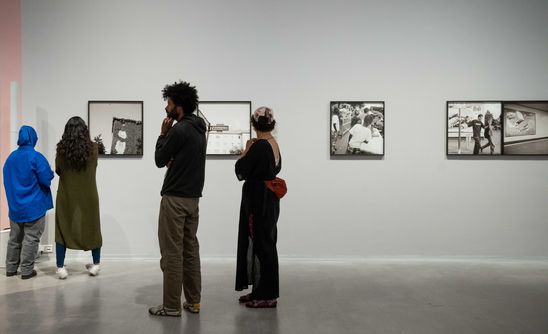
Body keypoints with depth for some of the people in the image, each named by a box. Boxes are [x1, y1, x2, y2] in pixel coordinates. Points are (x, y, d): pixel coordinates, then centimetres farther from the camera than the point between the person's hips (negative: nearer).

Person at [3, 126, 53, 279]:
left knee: (15, 238, 15)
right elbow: (47, 179, -17)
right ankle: (26, 270, 4)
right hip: (34, 206, -6)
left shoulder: (11, 157, 6)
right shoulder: (36, 157, -15)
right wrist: (50, 174, 4)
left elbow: (7, 180, 14)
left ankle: (10, 268, 22)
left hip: (15, 206, 6)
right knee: (31, 238, 1)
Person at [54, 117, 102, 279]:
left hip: (66, 195, 0)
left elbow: (57, 171, 4)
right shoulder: (93, 148, -9)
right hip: (88, 195, 1)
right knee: (92, 228, 14)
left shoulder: (61, 149, -9)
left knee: (63, 229, 10)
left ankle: (60, 267, 9)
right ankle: (96, 264, 22)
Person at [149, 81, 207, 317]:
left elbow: (159, 160, -8)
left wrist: (163, 134, 1)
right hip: (193, 197, 10)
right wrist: (171, 160, 11)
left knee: (172, 252, -3)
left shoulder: (179, 130, -18)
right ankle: (193, 301, 18)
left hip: (175, 198, -10)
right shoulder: (199, 130, 14)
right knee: (190, 249, 12)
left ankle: (171, 306, 4)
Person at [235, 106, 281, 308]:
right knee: (264, 243, 15)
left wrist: (246, 150, 0)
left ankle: (267, 295, 7)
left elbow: (240, 172, -14)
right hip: (269, 200, 9)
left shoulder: (259, 146, -18)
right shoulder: (274, 144, 7)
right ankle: (261, 291, 25)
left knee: (260, 244, -1)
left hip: (258, 201, -9)